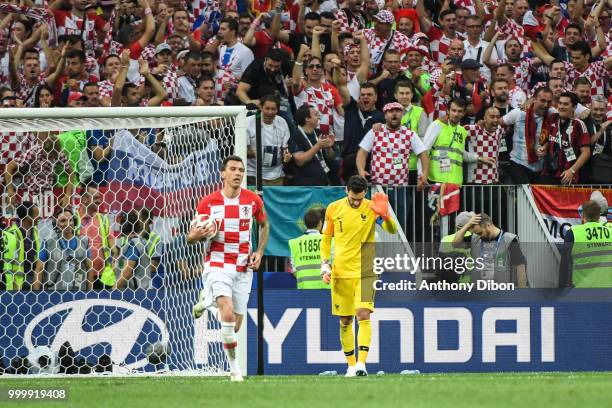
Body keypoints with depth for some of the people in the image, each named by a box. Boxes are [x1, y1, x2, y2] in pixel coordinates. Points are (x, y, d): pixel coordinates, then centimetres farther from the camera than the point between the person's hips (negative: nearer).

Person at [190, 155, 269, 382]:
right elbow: (190, 237, 2)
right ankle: (233, 364, -11)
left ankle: (208, 298, 37)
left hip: (243, 267, 3)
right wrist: (200, 235, -22)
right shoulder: (208, 202, -5)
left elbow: (264, 225, 20)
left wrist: (259, 252, 6)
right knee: (228, 314, -26)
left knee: (235, 326, 7)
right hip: (217, 265, -3)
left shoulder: (253, 200, 0)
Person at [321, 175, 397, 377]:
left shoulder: (371, 207, -4)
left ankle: (361, 363, -20)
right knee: (345, 321, 5)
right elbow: (326, 239, 13)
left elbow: (392, 230, -15)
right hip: (340, 272, 2)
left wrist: (384, 216, -34)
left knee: (363, 314, -16)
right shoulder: (334, 209, 2)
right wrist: (325, 266, 4)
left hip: (364, 271, -2)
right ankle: (351, 364, 16)